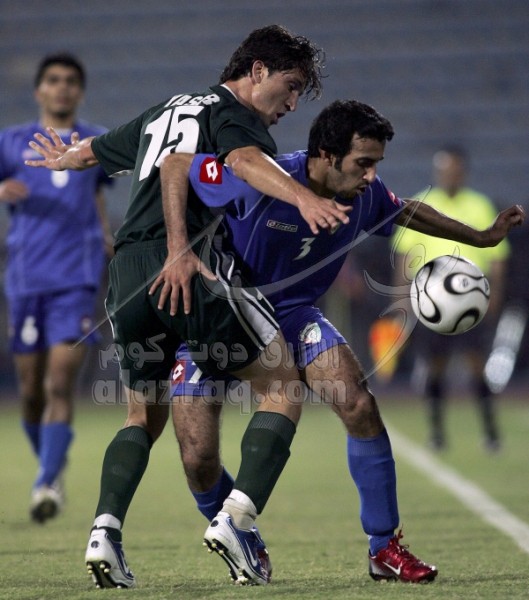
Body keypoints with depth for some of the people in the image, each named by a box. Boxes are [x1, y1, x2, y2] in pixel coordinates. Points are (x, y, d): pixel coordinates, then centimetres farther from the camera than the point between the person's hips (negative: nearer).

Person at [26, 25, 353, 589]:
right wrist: (302, 196, -38)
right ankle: (240, 517, -12)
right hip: (191, 266, -7)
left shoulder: (162, 112, 28)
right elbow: (244, 159, -20)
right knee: (282, 390, 4)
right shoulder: (233, 114, 5)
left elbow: (91, 150, 45)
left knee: (144, 417, 22)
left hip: (125, 273, 7)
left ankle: (105, 529, 1)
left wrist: (63, 159, 69)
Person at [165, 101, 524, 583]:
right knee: (198, 459, -13)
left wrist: (481, 237, 15)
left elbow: (406, 212, 14)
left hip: (291, 314, 4)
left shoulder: (365, 197, -10)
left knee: (360, 407, -18)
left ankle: (384, 549, -5)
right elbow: (175, 166, -21)